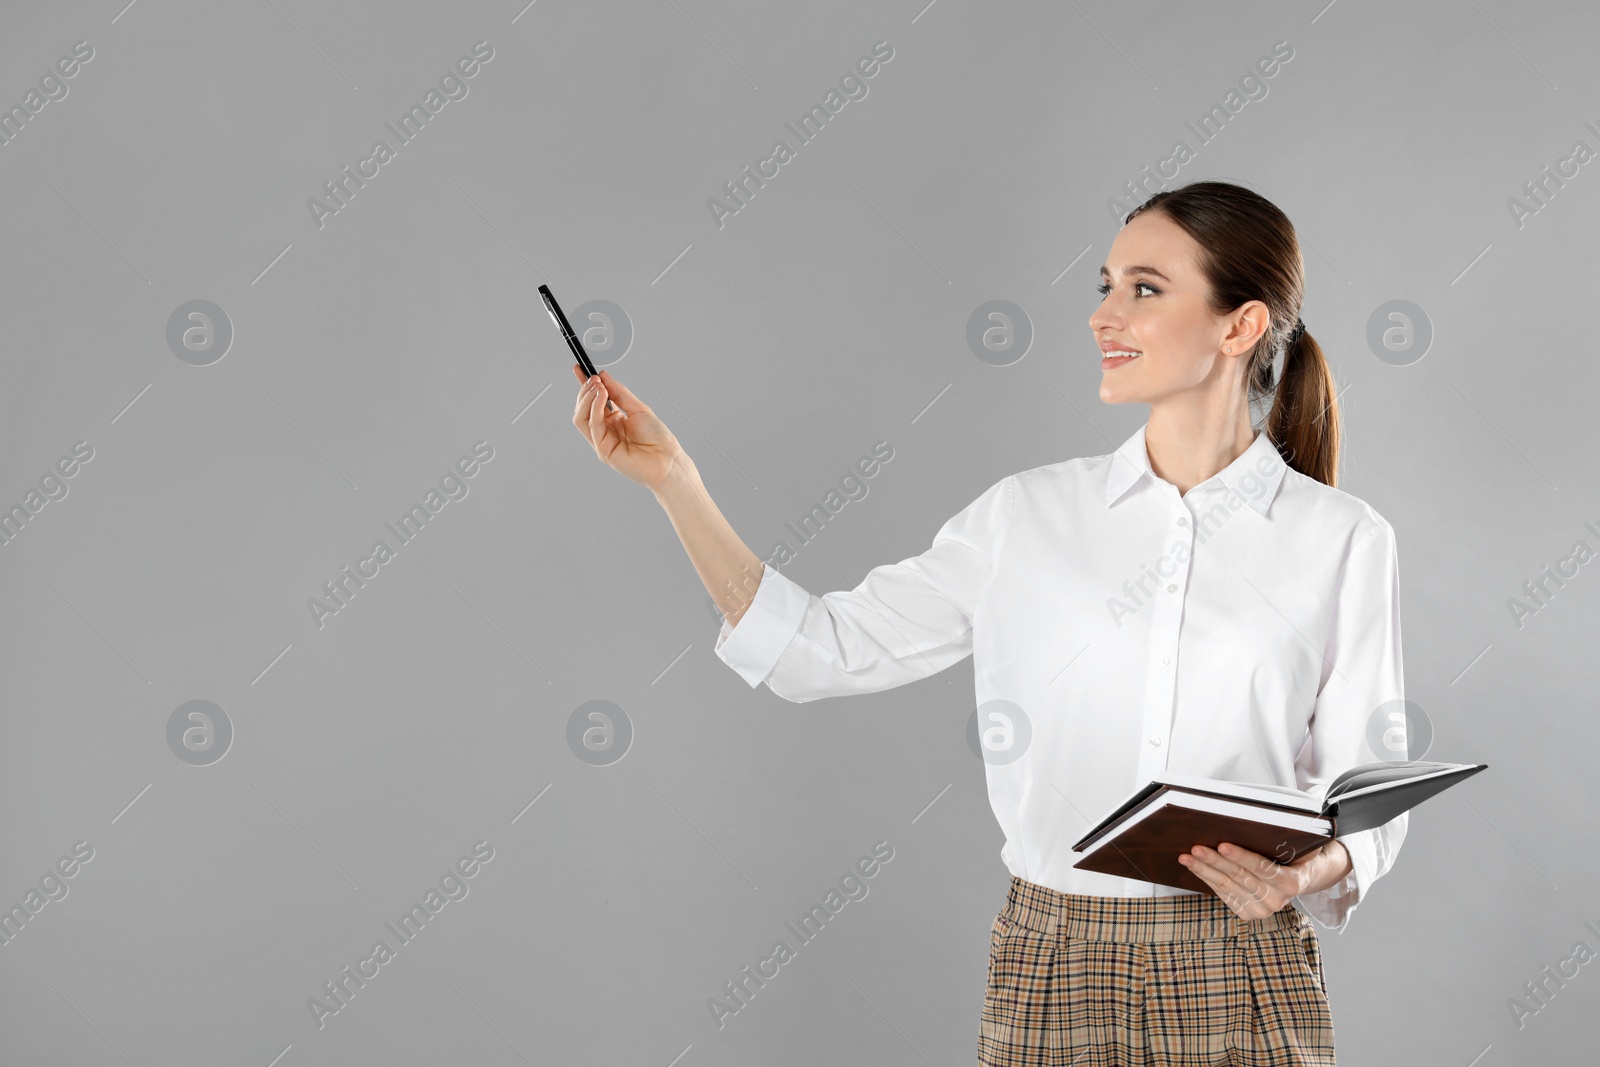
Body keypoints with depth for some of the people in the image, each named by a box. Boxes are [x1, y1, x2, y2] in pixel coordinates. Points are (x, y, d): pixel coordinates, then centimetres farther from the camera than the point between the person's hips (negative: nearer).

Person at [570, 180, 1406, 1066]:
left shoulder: (1340, 541, -1)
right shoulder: (1027, 516, 4)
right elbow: (827, 650, 2)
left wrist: (1310, 873, -20)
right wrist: (672, 480, -3)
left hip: (1241, 985, -1)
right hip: (1050, 970, 2)